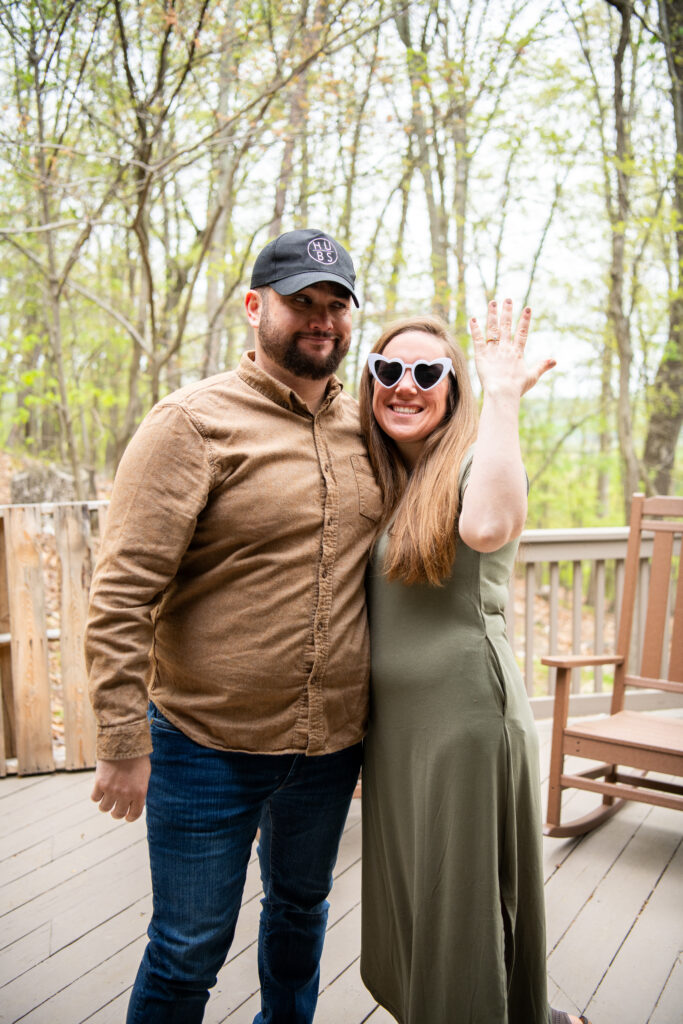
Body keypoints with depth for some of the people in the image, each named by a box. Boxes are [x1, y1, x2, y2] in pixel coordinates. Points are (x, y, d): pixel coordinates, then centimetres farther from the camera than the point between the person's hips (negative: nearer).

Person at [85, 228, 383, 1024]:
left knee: (301, 907, 26)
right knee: (190, 946, 11)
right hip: (209, 746, -5)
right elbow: (122, 595, -17)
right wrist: (124, 743, -17)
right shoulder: (194, 422, -15)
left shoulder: (364, 427, 4)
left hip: (332, 744, 6)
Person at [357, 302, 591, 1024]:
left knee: (465, 913, 7)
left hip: (467, 715, -7)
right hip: (389, 721, 7)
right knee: (405, 916, 21)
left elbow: (488, 528, -35)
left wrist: (503, 394, -27)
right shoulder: (375, 484, 10)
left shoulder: (476, 463, -9)